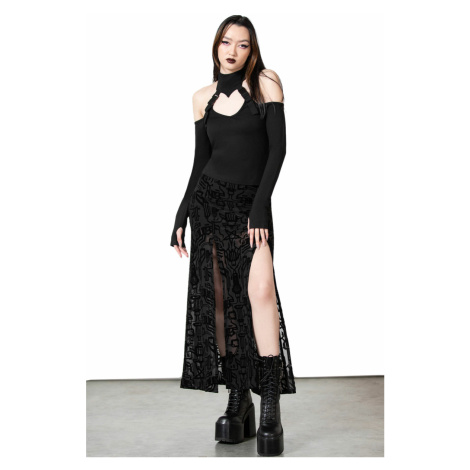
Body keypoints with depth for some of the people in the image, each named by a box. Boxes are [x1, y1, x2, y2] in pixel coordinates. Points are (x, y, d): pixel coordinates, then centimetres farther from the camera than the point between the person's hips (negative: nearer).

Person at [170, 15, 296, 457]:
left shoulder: (267, 82, 2)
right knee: (218, 297, 0)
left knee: (260, 290, -21)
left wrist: (260, 204, -13)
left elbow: (277, 147, -4)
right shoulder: (203, 97, 11)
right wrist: (181, 215, 9)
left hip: (252, 203, -3)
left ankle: (270, 408, -17)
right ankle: (238, 399, 9)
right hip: (209, 199, 3)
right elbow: (200, 160, 13)